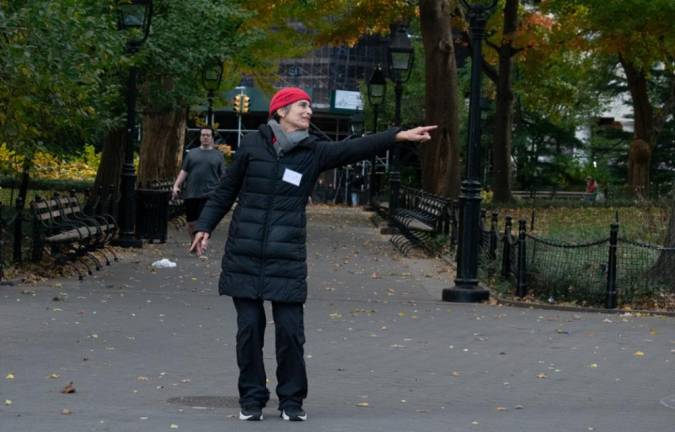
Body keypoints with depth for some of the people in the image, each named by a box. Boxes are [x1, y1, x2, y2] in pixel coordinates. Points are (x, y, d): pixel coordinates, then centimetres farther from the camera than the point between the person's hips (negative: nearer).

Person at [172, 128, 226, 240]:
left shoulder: (218, 155, 9)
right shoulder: (192, 153, 14)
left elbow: (223, 177, 7)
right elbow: (184, 171, 13)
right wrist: (176, 186, 0)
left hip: (208, 195, -3)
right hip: (191, 194, 3)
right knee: (191, 223, 7)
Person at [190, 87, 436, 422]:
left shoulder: (314, 152, 4)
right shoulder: (253, 145, 2)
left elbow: (356, 149, -8)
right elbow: (226, 190, 10)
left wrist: (399, 135, -19)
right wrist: (205, 226, 4)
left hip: (287, 258, 1)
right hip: (244, 256, -1)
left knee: (290, 330, -1)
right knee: (249, 329, 3)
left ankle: (291, 400, 12)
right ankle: (251, 400, 15)